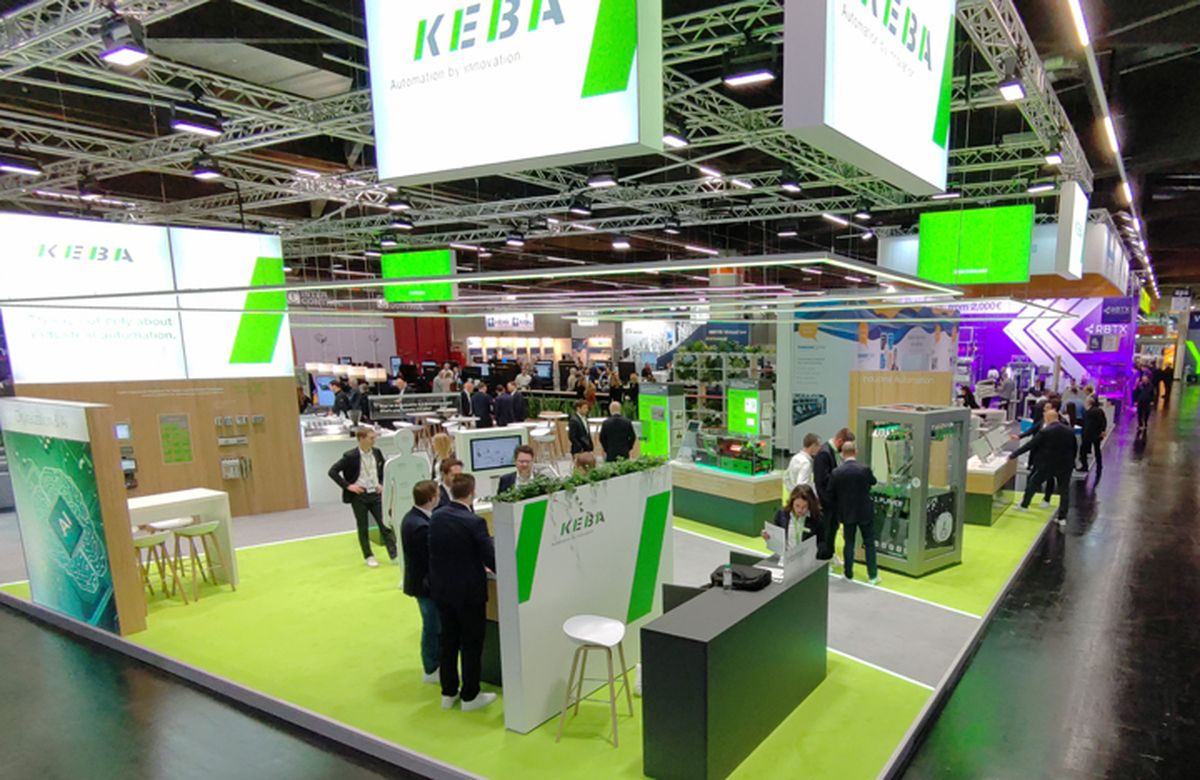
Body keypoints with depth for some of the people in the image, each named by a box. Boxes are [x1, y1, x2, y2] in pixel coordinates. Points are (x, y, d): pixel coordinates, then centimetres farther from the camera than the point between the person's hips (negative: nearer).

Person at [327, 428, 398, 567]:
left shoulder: (377, 452, 0)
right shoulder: (350, 456, -14)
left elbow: (384, 469, 19)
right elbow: (332, 471, -11)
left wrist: (382, 483, 6)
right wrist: (348, 485, -15)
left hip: (375, 494, 3)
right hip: (359, 496, -3)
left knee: (385, 525, 1)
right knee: (363, 528, 9)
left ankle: (394, 555, 5)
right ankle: (369, 557, 23)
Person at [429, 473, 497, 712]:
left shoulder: (436, 516, -3)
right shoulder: (474, 522, -22)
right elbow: (491, 558, -20)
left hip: (441, 589, 6)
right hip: (469, 591, -6)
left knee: (448, 640, 19)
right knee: (471, 644, 9)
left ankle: (448, 692, 30)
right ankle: (470, 696, 20)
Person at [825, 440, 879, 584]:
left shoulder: (836, 473, -11)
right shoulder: (865, 469, -15)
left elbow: (831, 496, -4)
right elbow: (873, 481, 8)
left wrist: (835, 514, 11)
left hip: (847, 514, 1)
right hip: (865, 513, -1)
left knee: (849, 544, 11)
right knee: (869, 544, 11)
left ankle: (849, 575, 19)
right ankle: (873, 576, 18)